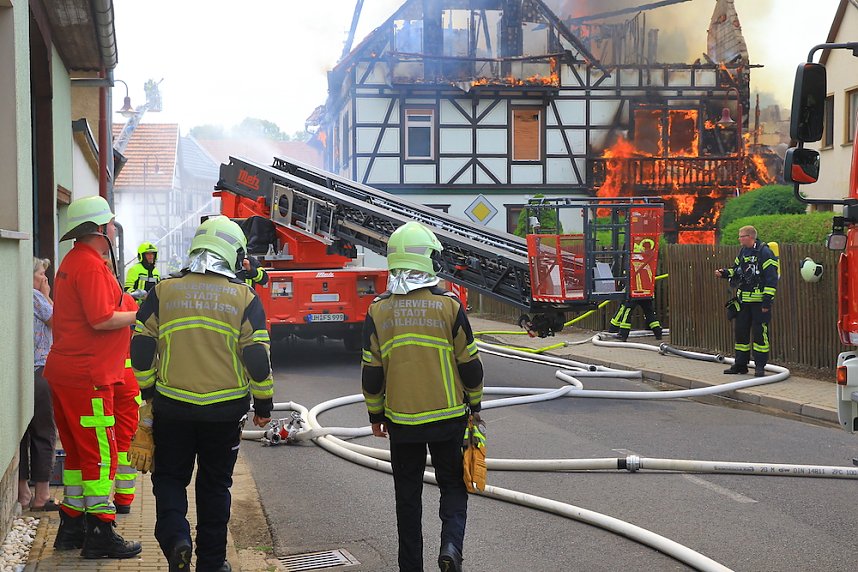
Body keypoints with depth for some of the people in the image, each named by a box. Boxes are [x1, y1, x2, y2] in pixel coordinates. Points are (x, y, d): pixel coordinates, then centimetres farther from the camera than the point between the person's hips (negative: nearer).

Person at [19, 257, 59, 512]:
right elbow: (56, 321, 1)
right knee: (44, 434, 1)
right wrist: (47, 295, 6)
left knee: (21, 434, 12)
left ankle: (22, 493, 18)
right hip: (39, 374, -7)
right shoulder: (35, 297, -11)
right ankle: (41, 496, 4)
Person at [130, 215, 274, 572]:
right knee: (215, 485, 14)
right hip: (225, 409, 0)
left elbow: (141, 348, 2)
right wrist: (264, 404, 6)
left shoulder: (163, 292, 0)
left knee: (170, 478, 15)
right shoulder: (244, 298, -4)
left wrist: (149, 390, 16)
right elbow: (257, 357, -6)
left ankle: (175, 539, -8)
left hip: (172, 407, 0)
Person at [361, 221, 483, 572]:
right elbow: (470, 365, -3)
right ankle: (451, 543, -8)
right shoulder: (449, 306, -9)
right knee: (453, 484, 14)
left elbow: (371, 373, 0)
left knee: (408, 494, 13)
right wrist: (474, 404, 12)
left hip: (401, 420, 1)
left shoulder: (378, 311, -4)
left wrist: (375, 415, 13)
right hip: (448, 416, -1)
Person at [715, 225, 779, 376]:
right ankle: (740, 365, 18)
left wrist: (767, 301, -18)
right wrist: (724, 273, 2)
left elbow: (772, 278, -15)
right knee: (740, 331, 10)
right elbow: (736, 270, 23)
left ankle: (760, 366, 3)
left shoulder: (764, 252, -12)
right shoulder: (742, 251, 12)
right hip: (743, 300, 8)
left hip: (759, 301, -8)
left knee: (760, 333, -4)